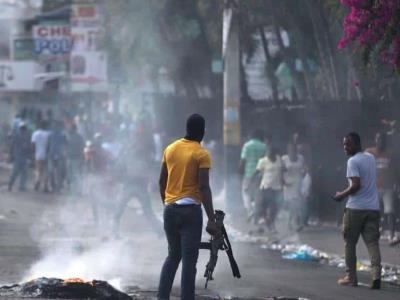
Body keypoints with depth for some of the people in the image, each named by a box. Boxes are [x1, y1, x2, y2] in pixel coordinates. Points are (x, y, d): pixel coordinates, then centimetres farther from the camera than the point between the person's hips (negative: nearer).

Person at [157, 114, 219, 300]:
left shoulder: (170, 149, 8)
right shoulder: (201, 154, -9)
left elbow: (162, 182, 13)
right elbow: (204, 188, -15)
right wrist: (211, 219, -16)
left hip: (170, 209, 6)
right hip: (190, 210, -6)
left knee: (173, 255, 17)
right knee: (189, 259, -3)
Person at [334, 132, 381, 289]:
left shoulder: (353, 161, -11)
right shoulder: (371, 158, 13)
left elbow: (356, 185, -19)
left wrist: (342, 195, -5)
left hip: (355, 208, -6)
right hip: (373, 207, 6)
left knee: (350, 242, 8)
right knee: (372, 242, 0)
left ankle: (351, 277, 10)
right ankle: (376, 275, -17)